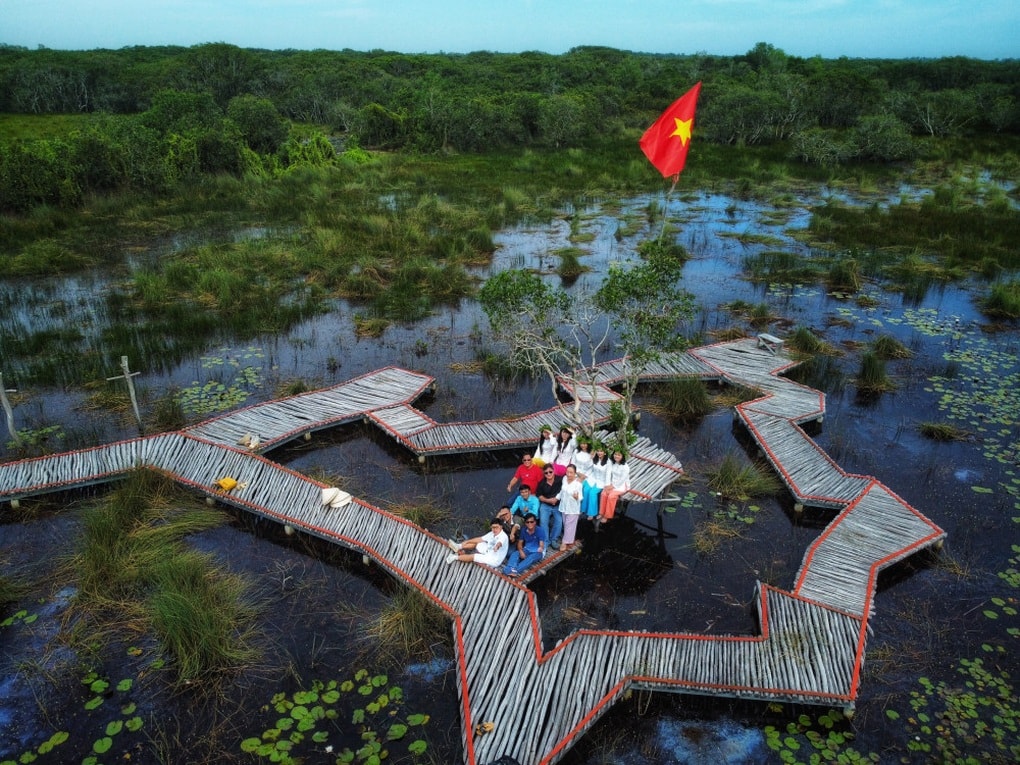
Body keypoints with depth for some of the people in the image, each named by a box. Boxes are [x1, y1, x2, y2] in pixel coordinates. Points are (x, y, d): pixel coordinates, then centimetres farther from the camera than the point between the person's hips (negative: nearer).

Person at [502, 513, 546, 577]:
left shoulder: (540, 531, -15)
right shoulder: (523, 530, 0)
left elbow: (541, 545, -23)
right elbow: (520, 543, 5)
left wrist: (541, 548, -49)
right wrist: (521, 551, -17)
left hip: (537, 552, -4)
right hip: (527, 550, 5)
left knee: (531, 557, -38)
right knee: (514, 554, -25)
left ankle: (516, 570, -59)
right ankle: (510, 569, -54)